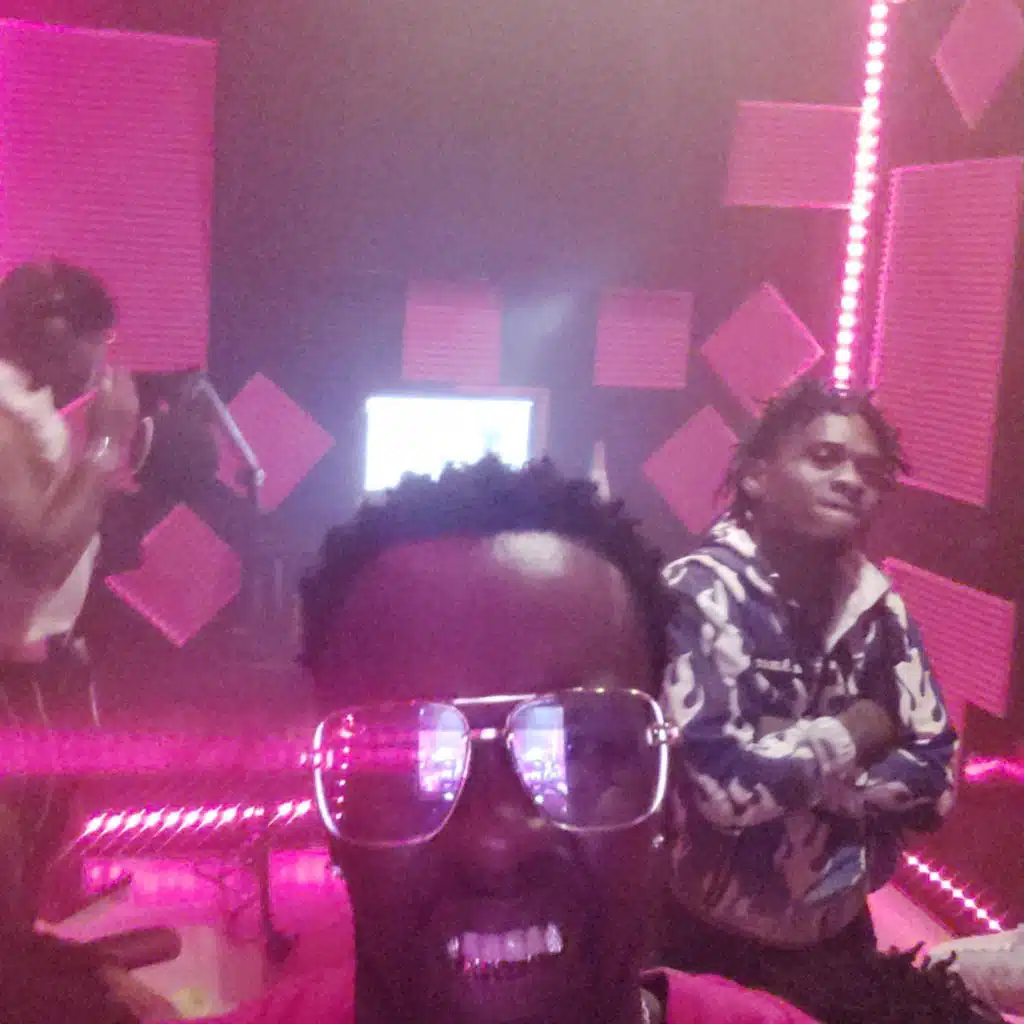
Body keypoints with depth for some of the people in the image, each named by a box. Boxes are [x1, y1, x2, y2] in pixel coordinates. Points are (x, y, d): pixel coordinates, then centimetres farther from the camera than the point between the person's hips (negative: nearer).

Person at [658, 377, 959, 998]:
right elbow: (724, 784, -30)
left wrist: (789, 758, -19)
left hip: (840, 939, 5)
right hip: (707, 943, -5)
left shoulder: (881, 610, -3)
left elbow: (934, 783, -6)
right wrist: (858, 732, -16)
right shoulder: (700, 592, -20)